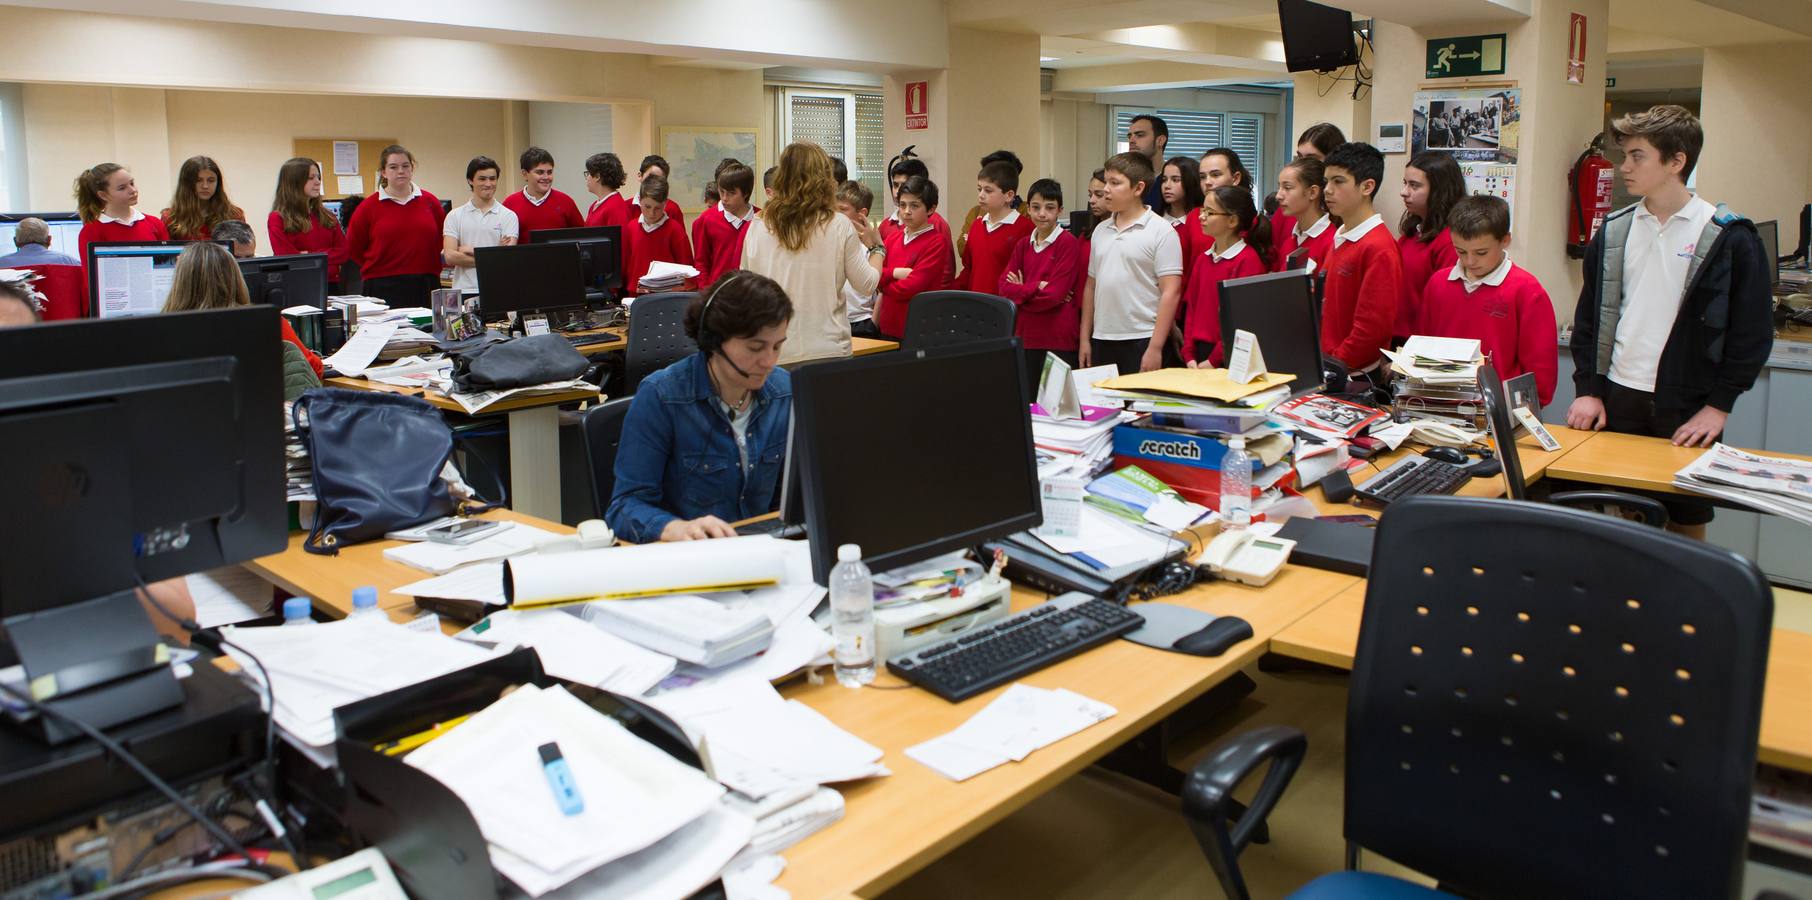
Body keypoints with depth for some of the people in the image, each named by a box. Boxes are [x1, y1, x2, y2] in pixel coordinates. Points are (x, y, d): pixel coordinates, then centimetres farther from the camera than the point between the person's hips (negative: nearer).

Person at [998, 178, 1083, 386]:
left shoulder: (1069, 243, -6)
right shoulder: (1023, 244, 11)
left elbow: (1054, 295, -13)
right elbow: (1004, 288, 2)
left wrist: (1021, 291, -4)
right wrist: (1037, 287, -11)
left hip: (1059, 340, -5)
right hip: (1026, 336, 5)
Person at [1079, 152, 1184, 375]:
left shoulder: (1161, 232, -5)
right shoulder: (1101, 231, 13)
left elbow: (1171, 292, -10)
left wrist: (1155, 348, -16)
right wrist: (1084, 339, 13)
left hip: (1142, 340, -5)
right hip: (1102, 340, 6)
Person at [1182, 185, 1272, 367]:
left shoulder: (1248, 260, -11)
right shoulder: (1204, 258, 11)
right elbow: (1191, 306, 10)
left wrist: (1213, 361, -14)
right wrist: (1189, 355, 1)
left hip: (1228, 359, -6)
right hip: (1200, 352, 6)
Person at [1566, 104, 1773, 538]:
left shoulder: (1729, 237, -5)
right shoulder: (1613, 230, 7)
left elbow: (1753, 332, -4)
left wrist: (1718, 406, -9)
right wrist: (1588, 390, 2)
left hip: (1687, 407, -3)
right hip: (1617, 400, 3)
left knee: (1687, 526, 7)